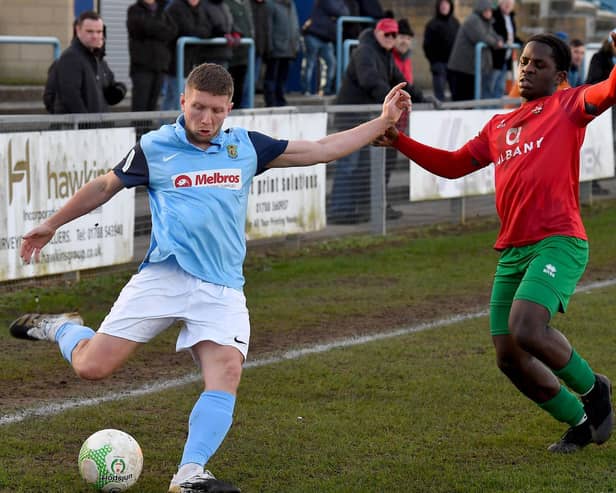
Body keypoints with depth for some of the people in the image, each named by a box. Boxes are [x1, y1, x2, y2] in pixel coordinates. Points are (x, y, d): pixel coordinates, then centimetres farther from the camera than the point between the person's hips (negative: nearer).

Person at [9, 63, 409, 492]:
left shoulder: (245, 147, 11)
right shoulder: (155, 147, 4)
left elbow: (321, 150, 17)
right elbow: (105, 187, 19)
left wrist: (384, 122, 14)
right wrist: (51, 225, 26)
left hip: (222, 289, 2)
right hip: (163, 276, -2)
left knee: (227, 371, -21)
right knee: (93, 366, -10)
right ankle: (63, 328, 24)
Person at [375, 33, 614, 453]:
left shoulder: (567, 107, 4)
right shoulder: (498, 127, 23)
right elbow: (453, 164, 30)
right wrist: (400, 142, 20)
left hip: (558, 242, -7)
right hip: (512, 251, 7)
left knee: (527, 330, -26)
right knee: (510, 358, 2)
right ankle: (580, 423, 22)